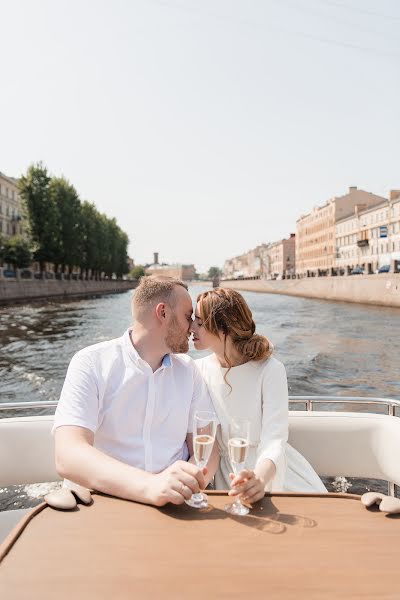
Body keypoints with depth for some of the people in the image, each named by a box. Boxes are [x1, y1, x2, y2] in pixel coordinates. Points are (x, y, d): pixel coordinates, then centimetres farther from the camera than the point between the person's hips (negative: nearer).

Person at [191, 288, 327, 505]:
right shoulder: (198, 371, -3)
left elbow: (274, 442, -20)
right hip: (227, 473, 1)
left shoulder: (269, 370, -13)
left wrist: (260, 479, -39)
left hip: (270, 469, -1)